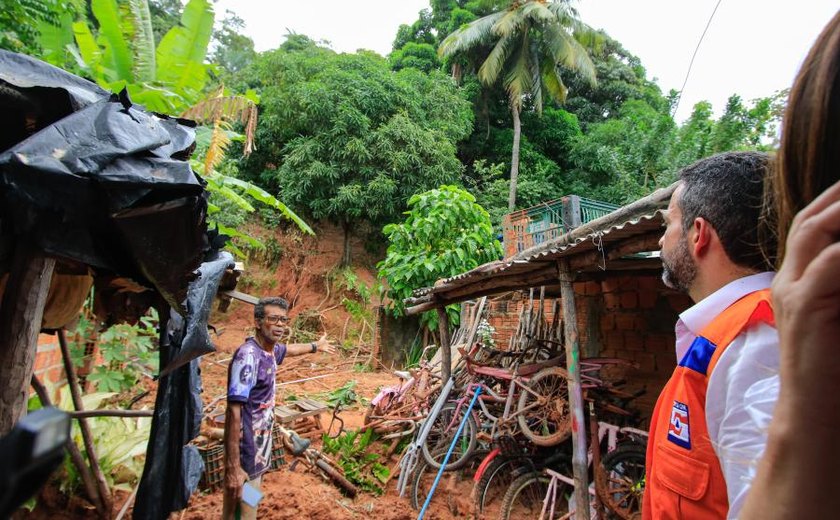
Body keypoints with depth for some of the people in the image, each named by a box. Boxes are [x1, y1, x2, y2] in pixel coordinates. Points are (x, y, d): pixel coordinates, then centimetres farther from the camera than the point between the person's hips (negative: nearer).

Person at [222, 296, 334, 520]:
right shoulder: (248, 356, -24)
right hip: (246, 452, -9)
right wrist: (233, 467, -28)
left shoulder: (270, 350, 3)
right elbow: (234, 411, -27)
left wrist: (316, 346, 44)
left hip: (259, 447, 9)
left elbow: (288, 349, 28)